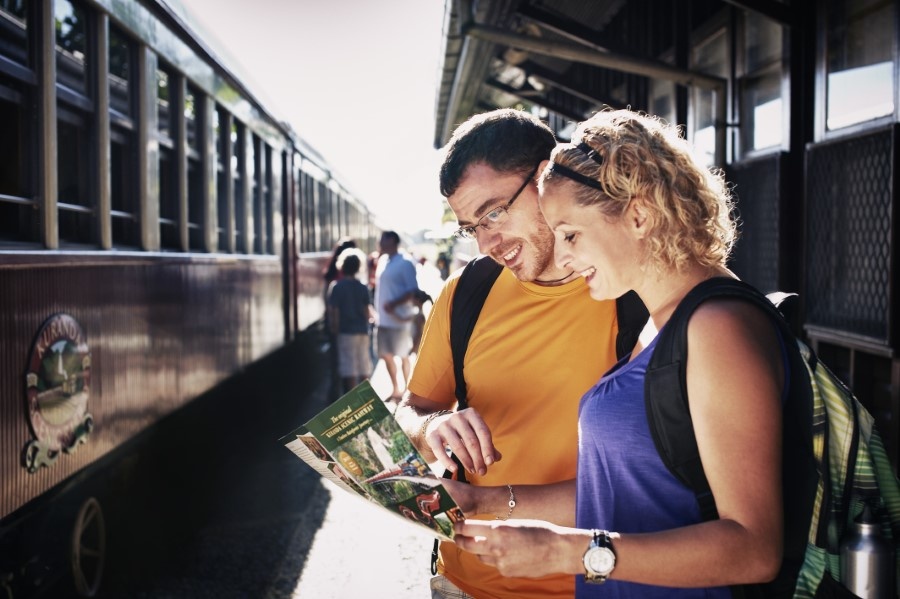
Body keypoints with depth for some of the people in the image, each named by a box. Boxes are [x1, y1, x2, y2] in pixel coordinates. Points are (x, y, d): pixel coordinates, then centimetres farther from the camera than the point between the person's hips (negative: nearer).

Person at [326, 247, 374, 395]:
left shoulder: (337, 287, -9)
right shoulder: (363, 287, 1)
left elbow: (334, 312, -10)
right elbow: (367, 311, 1)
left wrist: (335, 329, 0)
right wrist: (373, 316, 20)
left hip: (346, 332, -4)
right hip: (362, 330, 4)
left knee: (348, 367, 0)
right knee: (363, 364, 12)